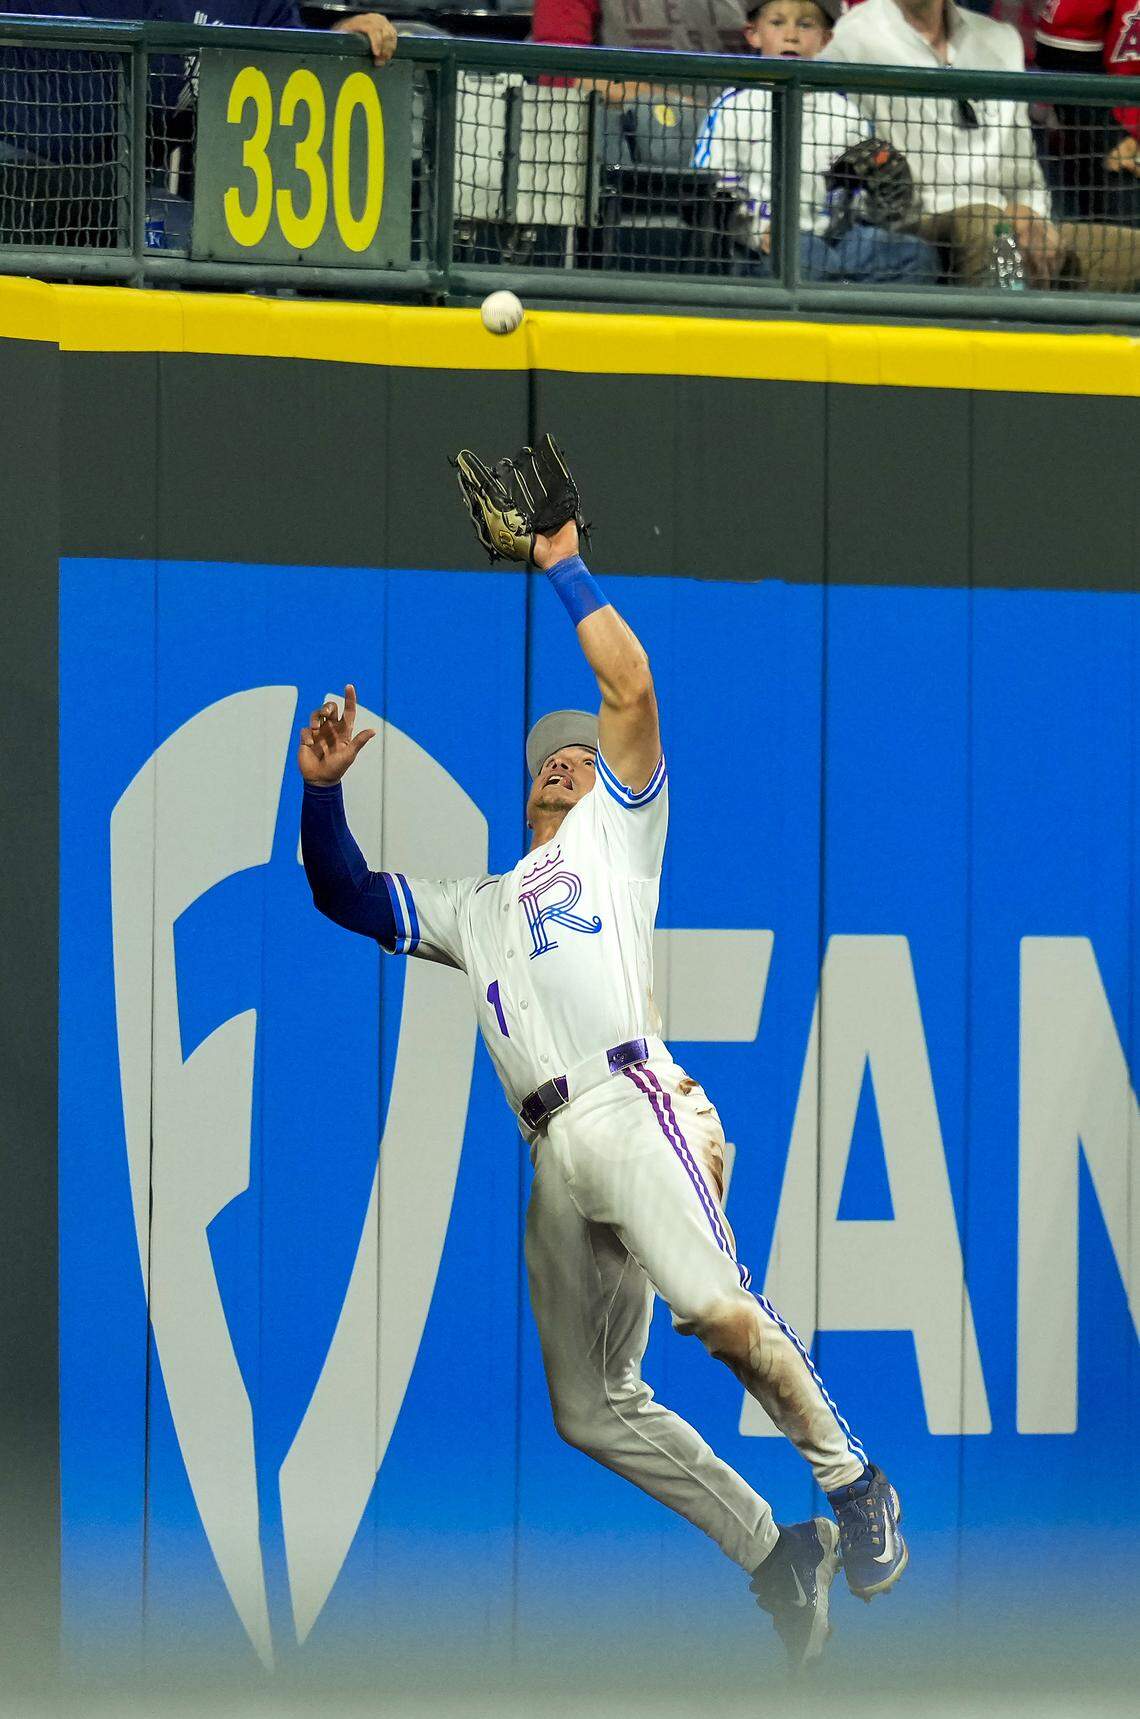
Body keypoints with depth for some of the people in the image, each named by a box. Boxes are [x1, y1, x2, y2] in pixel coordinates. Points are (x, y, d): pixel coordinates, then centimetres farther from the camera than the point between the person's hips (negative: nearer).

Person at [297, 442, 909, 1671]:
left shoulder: (614, 831, 20)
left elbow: (630, 687, 9)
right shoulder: (472, 910, 34)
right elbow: (345, 897, 30)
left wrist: (564, 570, 13)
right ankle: (773, 1555, 9)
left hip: (628, 1102, -6)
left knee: (715, 1309, -30)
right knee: (591, 1409, 1)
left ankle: (851, 1481, -16)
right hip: (553, 1154, 6)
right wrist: (321, 788, 16)